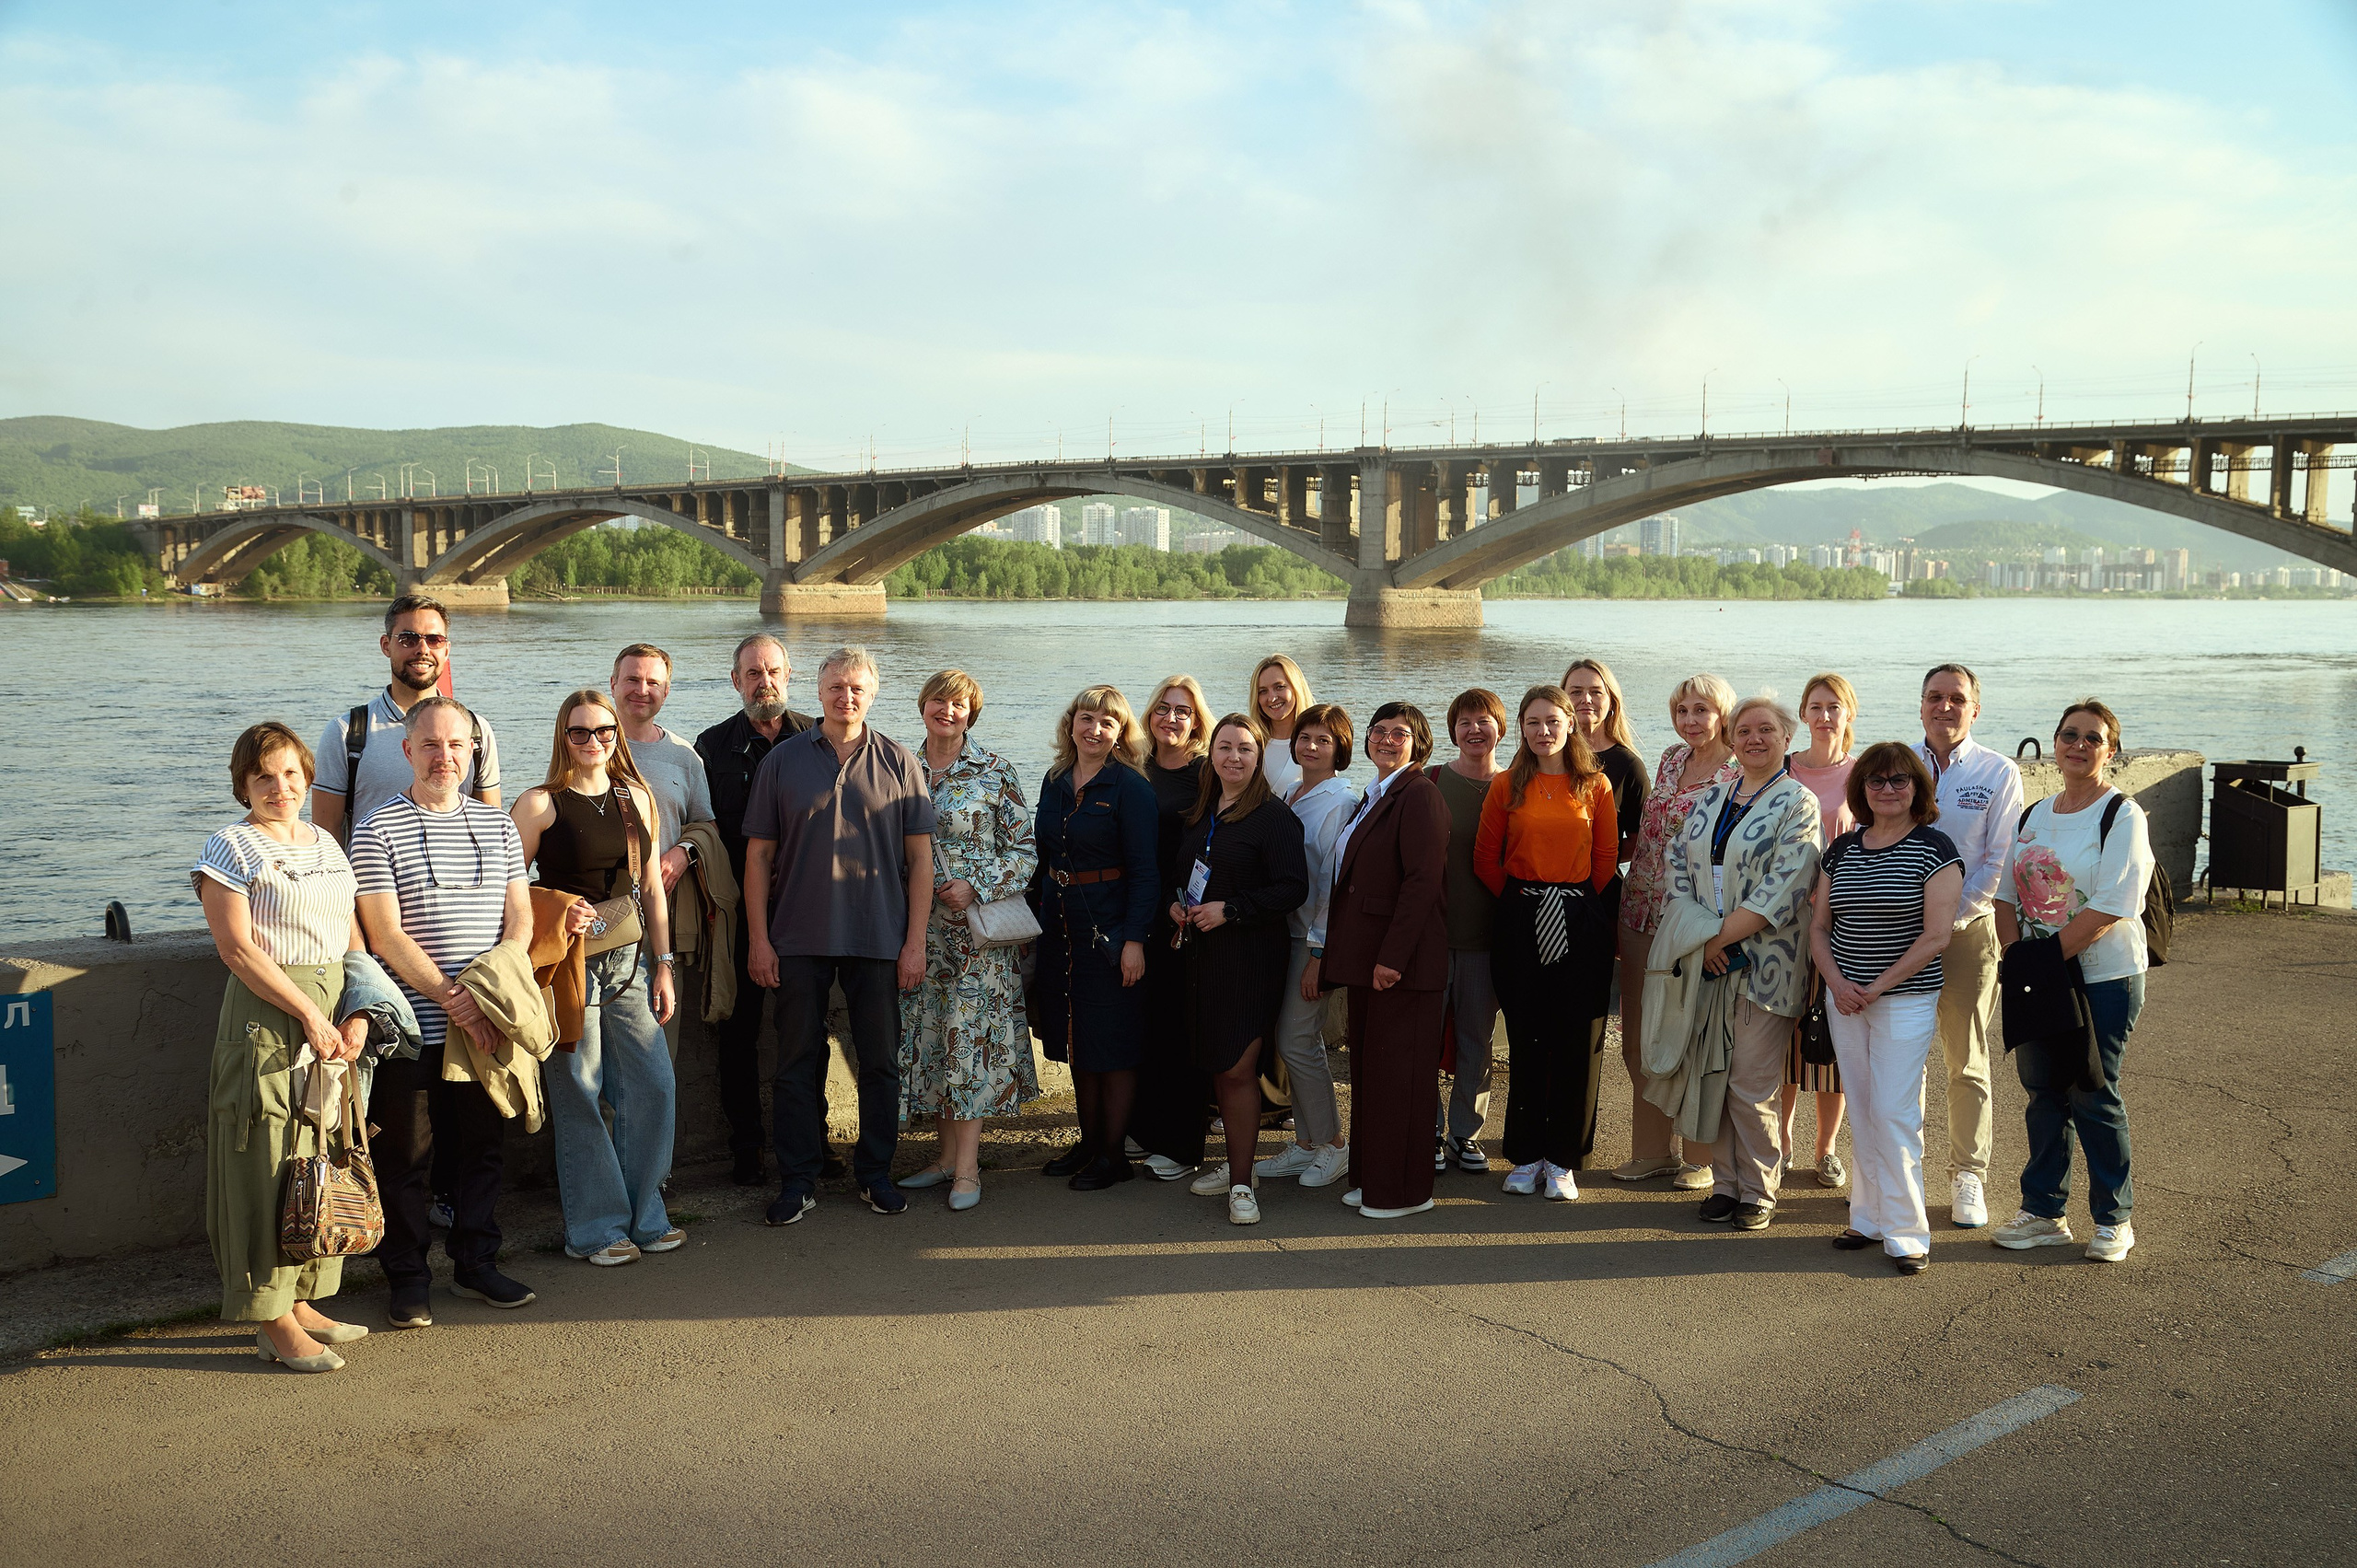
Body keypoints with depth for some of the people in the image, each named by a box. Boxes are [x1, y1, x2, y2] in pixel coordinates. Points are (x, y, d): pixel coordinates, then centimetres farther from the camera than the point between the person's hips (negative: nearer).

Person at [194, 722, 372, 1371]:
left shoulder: (326, 843, 15)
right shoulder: (231, 846, -5)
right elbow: (237, 947, -13)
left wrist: (357, 1014, 0)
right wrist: (308, 1014, -16)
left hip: (336, 1014, 7)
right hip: (267, 1017, -7)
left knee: (323, 1160, 11)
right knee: (269, 1165, -4)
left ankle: (300, 1302, 22)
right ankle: (274, 1324, 3)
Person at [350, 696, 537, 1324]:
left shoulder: (497, 825, 10)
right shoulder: (378, 830, -4)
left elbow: (520, 917, 8)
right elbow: (386, 936, -10)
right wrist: (452, 999, -15)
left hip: (487, 1023, 4)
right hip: (414, 1028, -4)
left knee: (482, 1146, 13)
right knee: (405, 1156, 5)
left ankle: (476, 1264, 27)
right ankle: (407, 1279, 19)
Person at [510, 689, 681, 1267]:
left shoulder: (636, 798, 10)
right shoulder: (540, 803, -4)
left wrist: (663, 964, 10)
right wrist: (556, 912, -17)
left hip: (630, 958, 5)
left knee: (655, 1084, 2)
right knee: (579, 1094, 1)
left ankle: (642, 1215, 19)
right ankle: (597, 1226, 14)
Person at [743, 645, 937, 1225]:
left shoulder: (900, 763, 4)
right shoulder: (783, 760, 4)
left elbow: (920, 857, 3)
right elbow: (759, 854, 5)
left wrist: (915, 941, -3)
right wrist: (759, 938, -1)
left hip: (879, 938, 0)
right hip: (799, 938, 0)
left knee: (880, 1061, 6)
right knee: (798, 1061, 5)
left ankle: (875, 1172, 21)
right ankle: (798, 1179, 15)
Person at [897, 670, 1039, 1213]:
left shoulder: (995, 772, -3)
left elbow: (1025, 850, -3)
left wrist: (976, 885, -15)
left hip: (976, 922, -4)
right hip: (919, 924, 4)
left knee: (969, 1034, -6)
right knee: (929, 1035, 6)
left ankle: (967, 1167, -1)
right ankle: (948, 1153, 17)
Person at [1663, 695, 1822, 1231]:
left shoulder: (1797, 803, -5)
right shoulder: (1711, 799, 13)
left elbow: (1782, 889, -14)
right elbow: (1679, 861, 9)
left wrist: (1722, 935, -15)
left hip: (1765, 964, -5)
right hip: (1707, 961, 5)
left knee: (1752, 1086, -3)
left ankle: (1759, 1192, 11)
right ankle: (1725, 1182, 19)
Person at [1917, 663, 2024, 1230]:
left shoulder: (1999, 773, 1)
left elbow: (2000, 862, -4)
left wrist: (1949, 916, -13)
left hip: (1968, 929, -2)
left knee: (1967, 1063, 4)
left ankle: (1968, 1179, 14)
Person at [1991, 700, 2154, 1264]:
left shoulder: (2123, 817, -9)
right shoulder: (2033, 816, 11)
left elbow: (2108, 909, -18)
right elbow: (2007, 895, 11)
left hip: (2104, 979, -6)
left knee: (2092, 1095, 0)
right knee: (2043, 1094, 9)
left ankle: (2113, 1219, 16)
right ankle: (2043, 1213, 19)